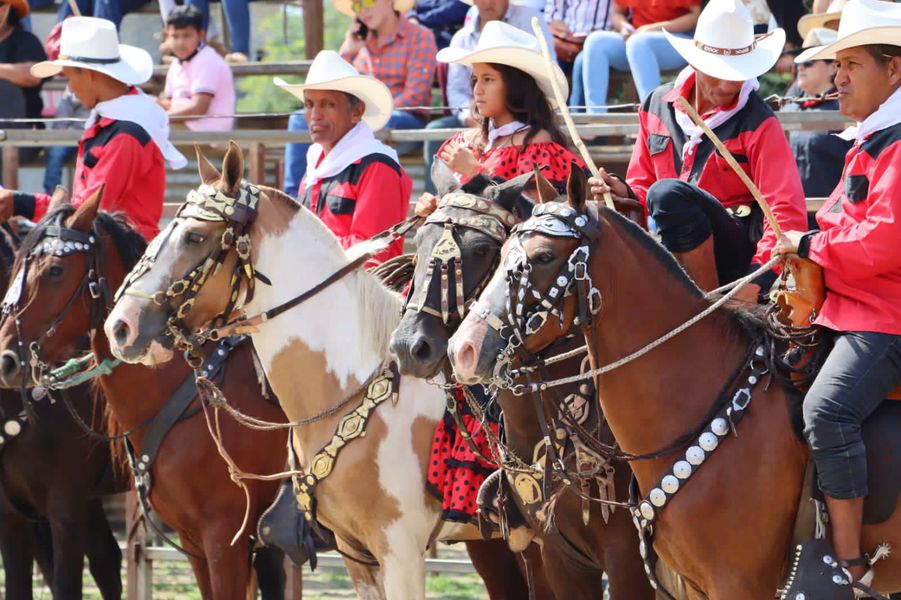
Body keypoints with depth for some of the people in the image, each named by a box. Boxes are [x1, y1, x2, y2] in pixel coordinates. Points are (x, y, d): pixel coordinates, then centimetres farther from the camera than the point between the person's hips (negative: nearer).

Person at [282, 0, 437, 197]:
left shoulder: (420, 38, 2)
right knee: (300, 120, -13)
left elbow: (414, 96, -8)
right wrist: (348, 52, 1)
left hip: (407, 120, -6)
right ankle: (293, 198, -23)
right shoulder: (359, 39, 19)